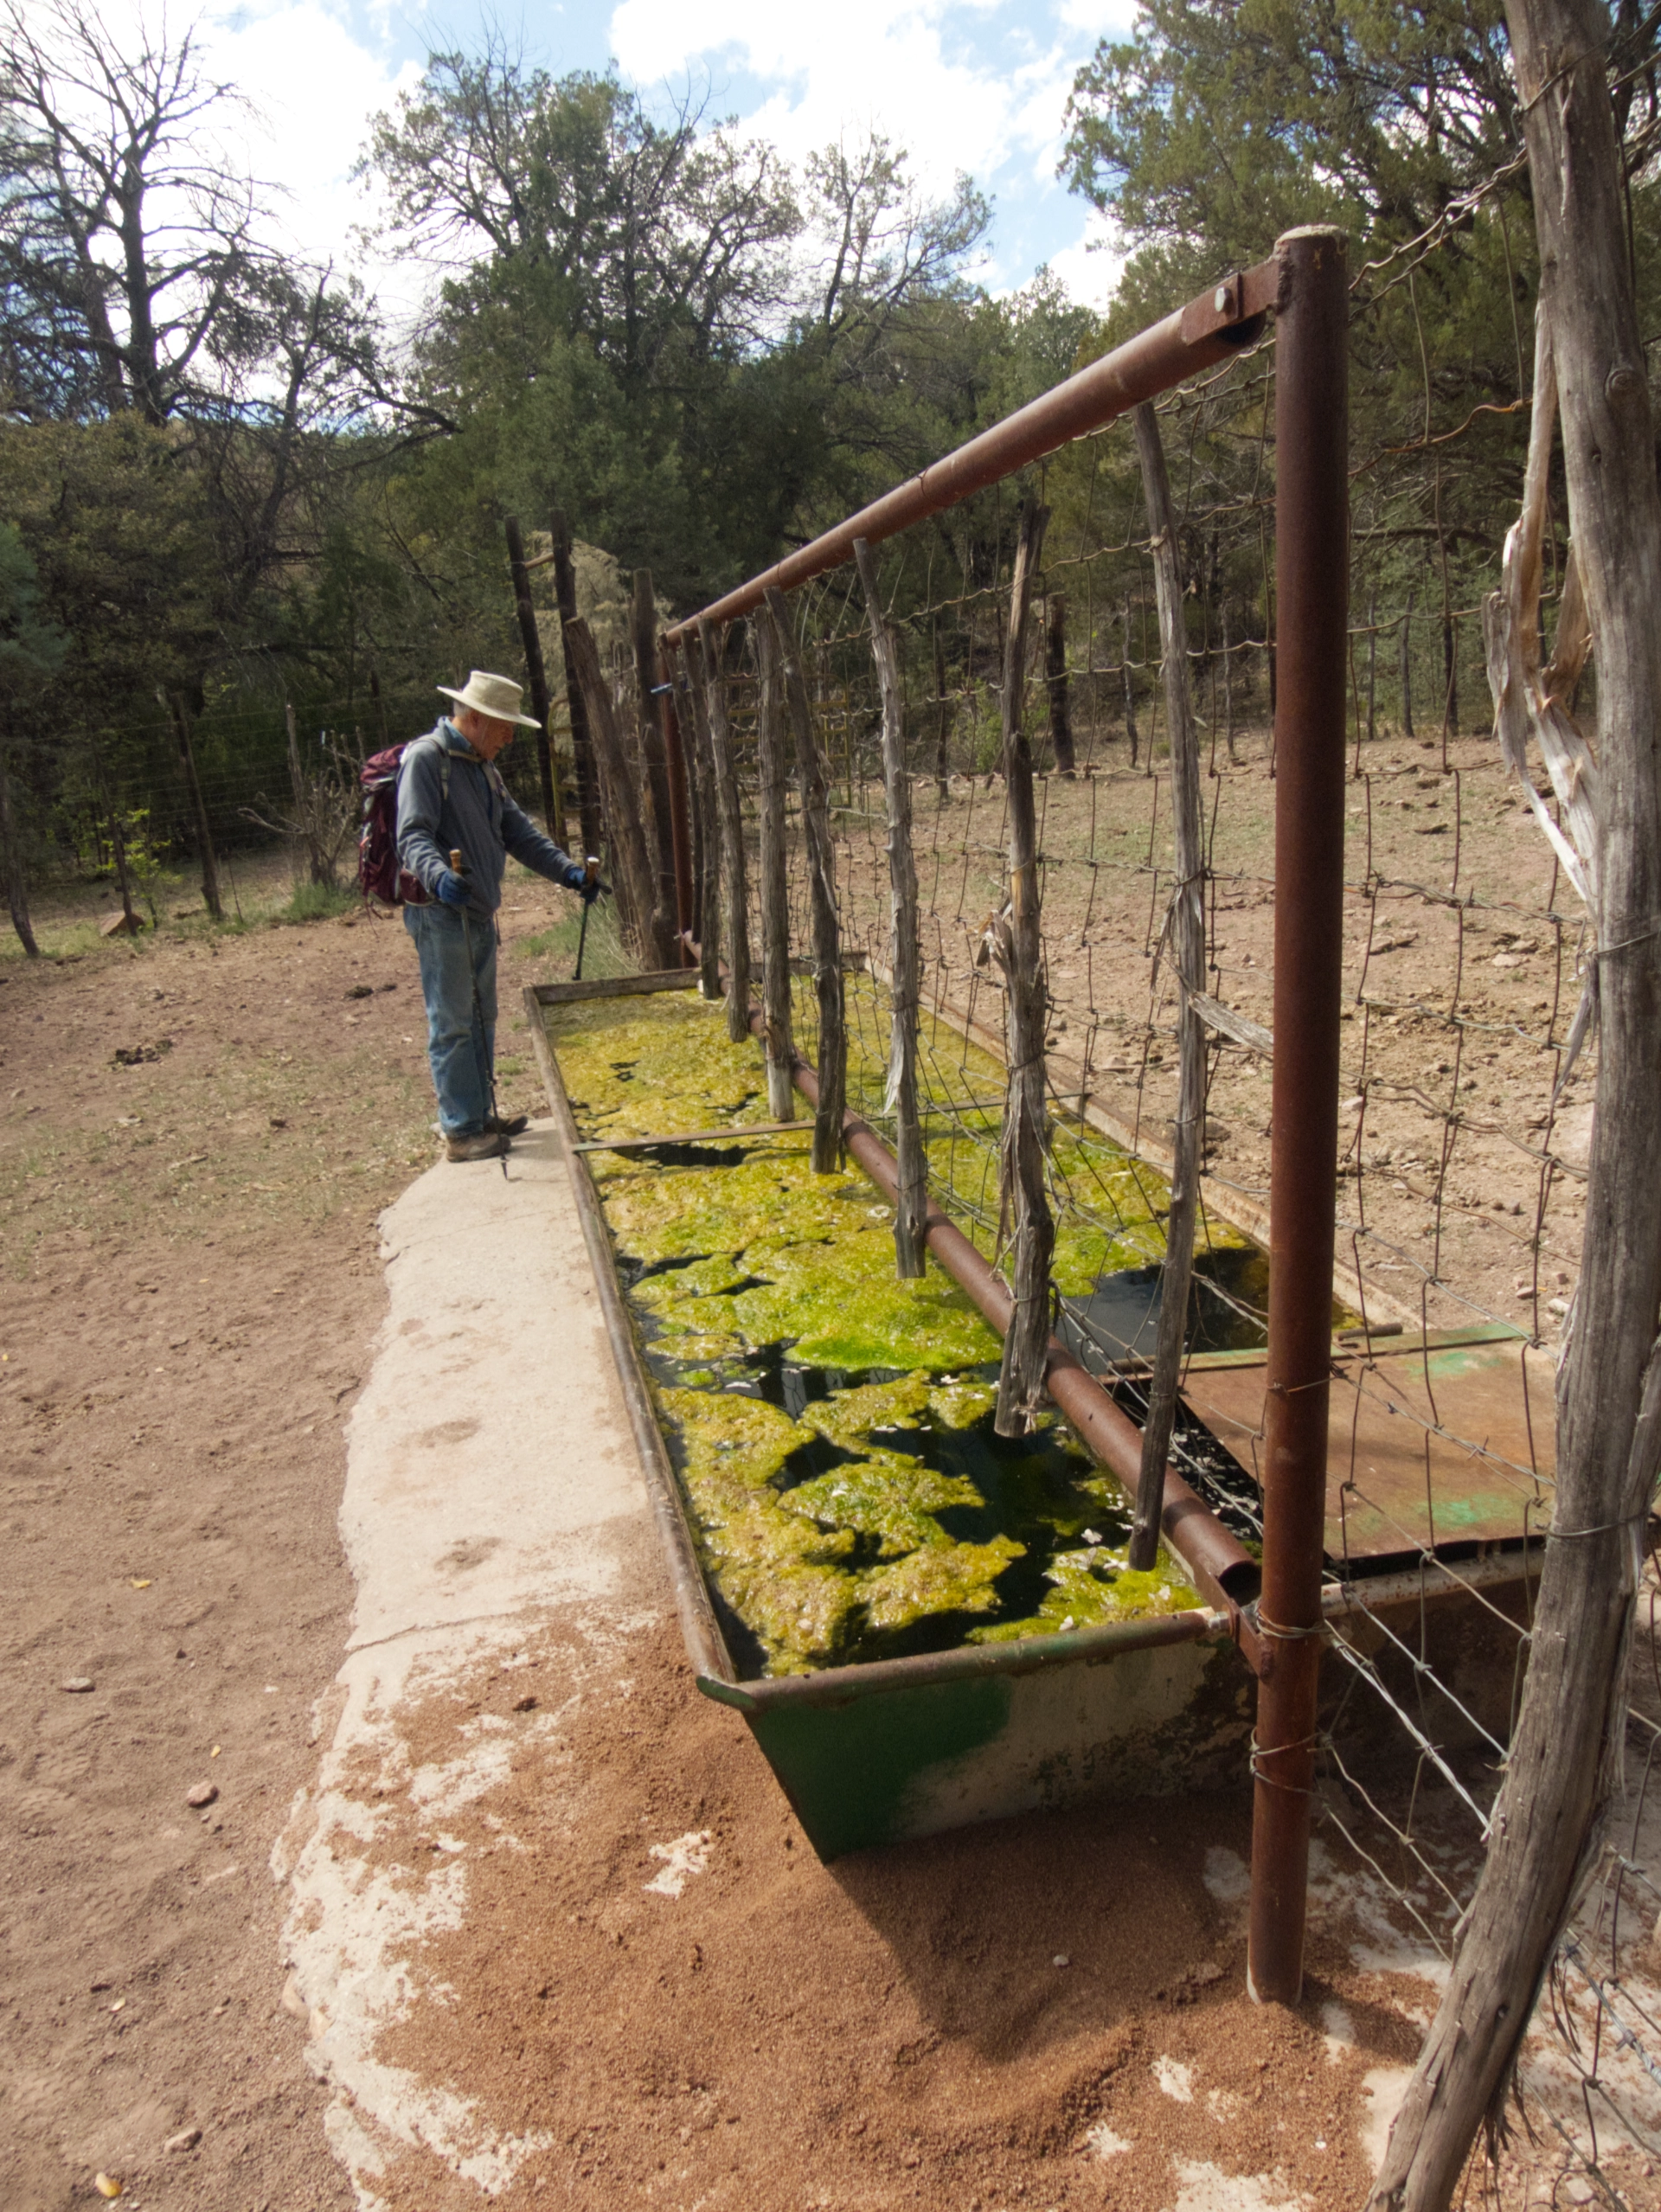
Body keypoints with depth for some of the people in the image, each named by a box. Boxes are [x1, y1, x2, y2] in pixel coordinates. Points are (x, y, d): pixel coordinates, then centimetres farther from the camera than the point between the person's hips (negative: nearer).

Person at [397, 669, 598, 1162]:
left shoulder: (482, 767, 18)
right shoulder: (425, 758, -12)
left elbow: (519, 831, 16)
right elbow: (413, 835, -22)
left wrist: (569, 871, 5)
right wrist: (439, 876, -41)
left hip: (480, 915, 10)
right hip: (441, 916, -10)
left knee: (481, 1019, 16)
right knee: (452, 1025, -4)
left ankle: (480, 1114, 28)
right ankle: (461, 1131, 2)